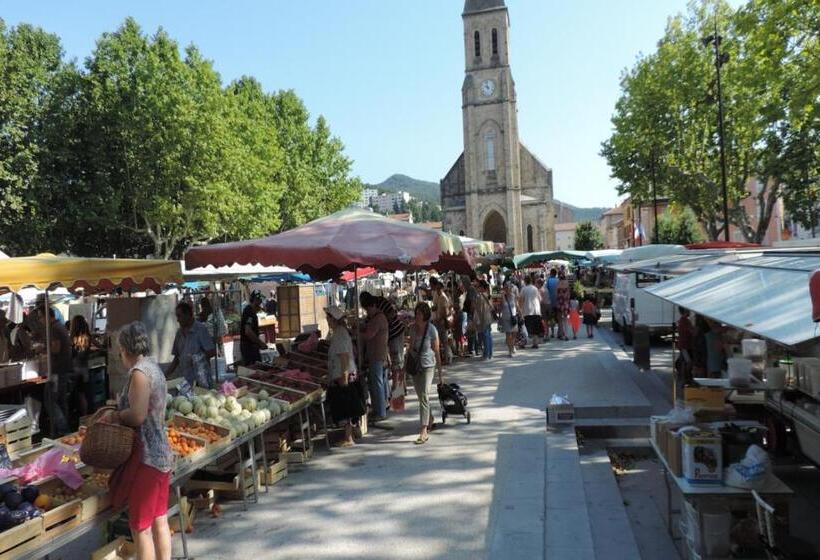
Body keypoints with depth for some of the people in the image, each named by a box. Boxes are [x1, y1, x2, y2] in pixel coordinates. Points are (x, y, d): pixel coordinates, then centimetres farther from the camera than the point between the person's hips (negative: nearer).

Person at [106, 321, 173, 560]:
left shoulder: (139, 372, -16)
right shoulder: (154, 368, 11)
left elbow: (137, 415, -24)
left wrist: (114, 416, -7)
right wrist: (120, 412, 8)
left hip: (146, 458, -9)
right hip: (162, 454, 9)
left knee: (140, 527, 3)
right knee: (159, 520, 17)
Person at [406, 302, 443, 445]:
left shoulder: (432, 330, -13)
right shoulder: (413, 328, 0)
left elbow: (437, 352, -9)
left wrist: (440, 374, -6)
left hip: (427, 366, -5)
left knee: (424, 397, -12)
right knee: (421, 396, 16)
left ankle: (423, 431, -12)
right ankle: (429, 419, 40)